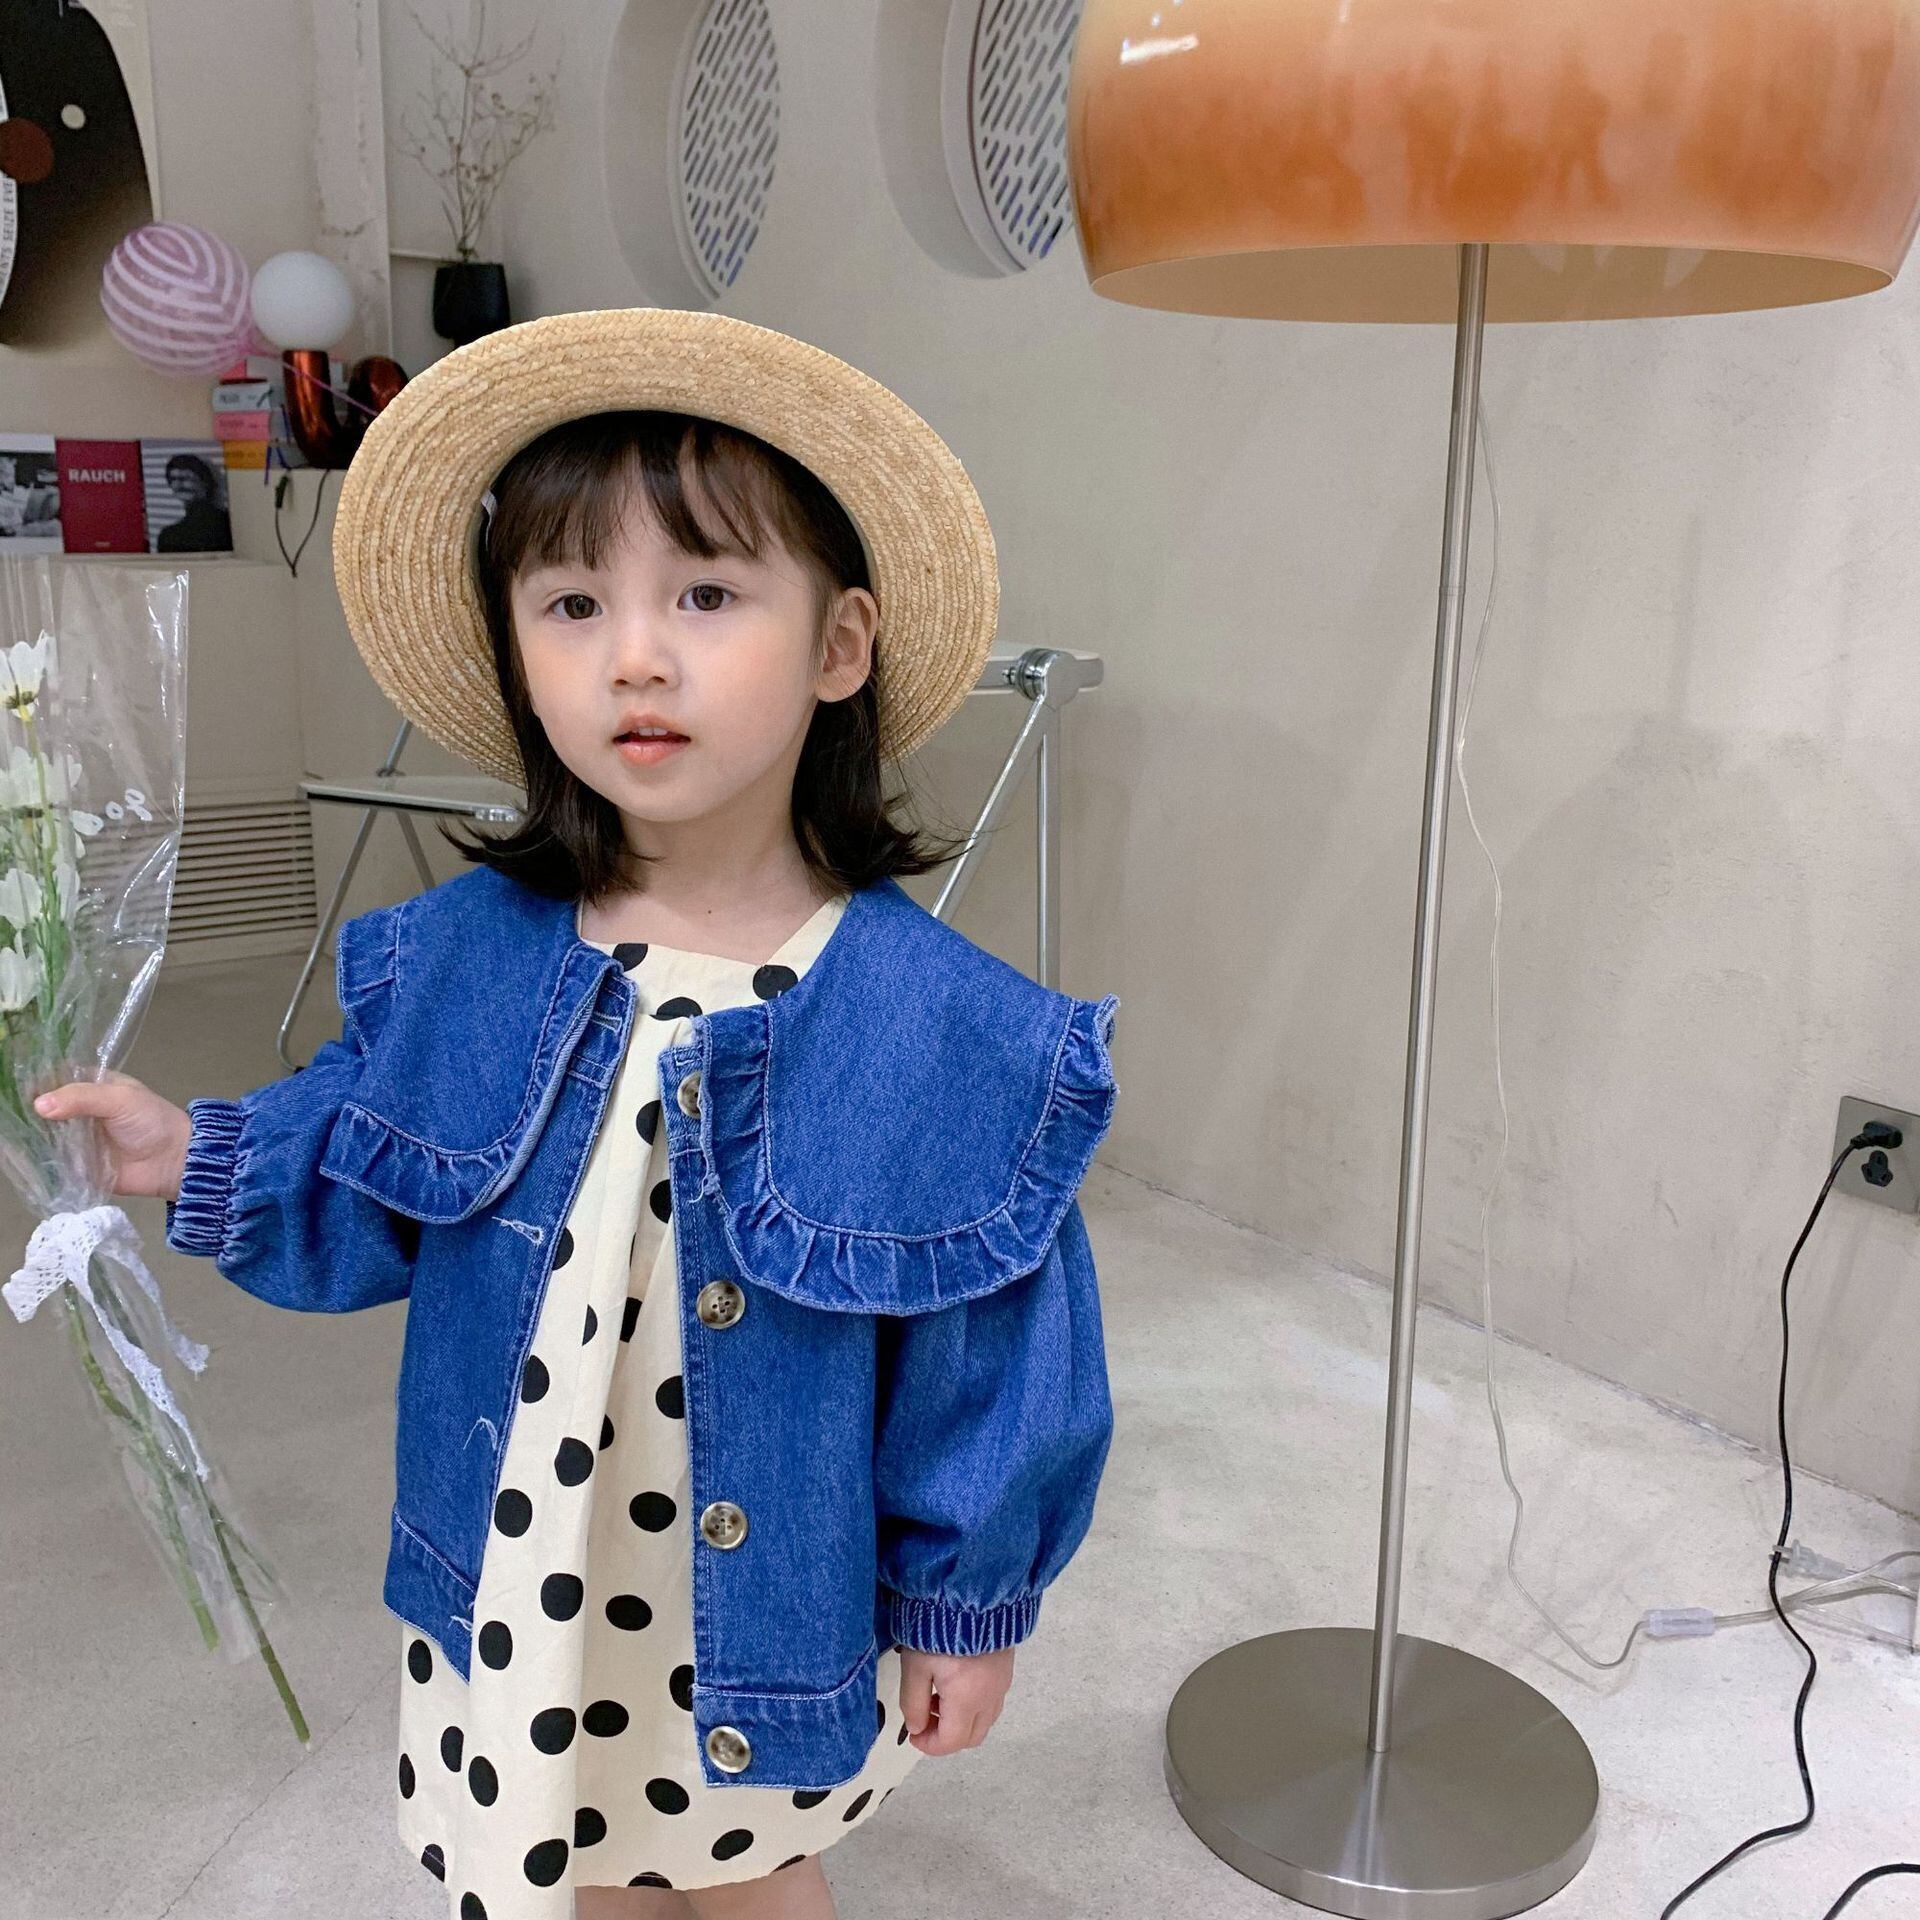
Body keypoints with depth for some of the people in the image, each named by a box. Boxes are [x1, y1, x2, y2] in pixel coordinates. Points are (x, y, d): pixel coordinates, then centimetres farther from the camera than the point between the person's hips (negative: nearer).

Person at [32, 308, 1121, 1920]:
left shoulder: (944, 1027, -22)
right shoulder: (458, 961, -12)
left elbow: (988, 1348, -13)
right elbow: (362, 1198, 4)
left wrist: (969, 1602, -4)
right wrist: (199, 1162, -13)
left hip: (775, 1617, -2)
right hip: (511, 1598, 3)